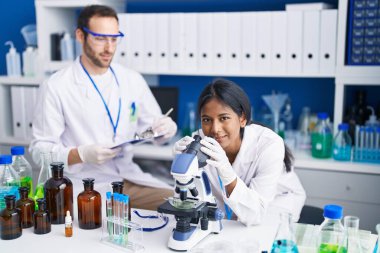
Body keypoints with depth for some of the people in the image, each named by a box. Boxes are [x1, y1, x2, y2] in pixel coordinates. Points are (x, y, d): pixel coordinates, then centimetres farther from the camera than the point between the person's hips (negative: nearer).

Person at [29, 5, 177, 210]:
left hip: (128, 176, 5)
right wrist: (82, 154, -24)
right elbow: (41, 150, -6)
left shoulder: (132, 80, 7)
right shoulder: (56, 87, -7)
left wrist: (166, 128, -10)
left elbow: (152, 129, 14)